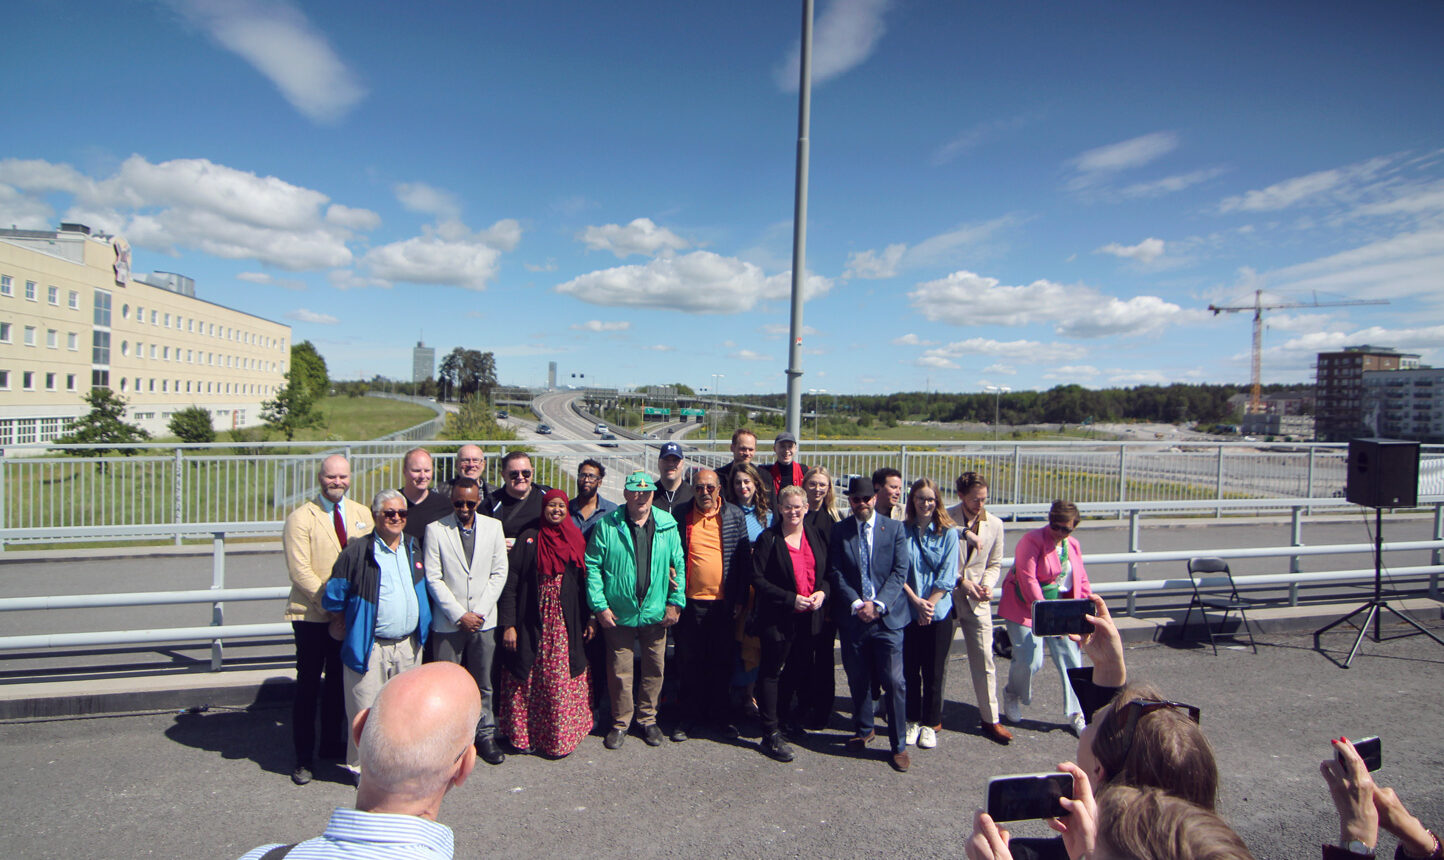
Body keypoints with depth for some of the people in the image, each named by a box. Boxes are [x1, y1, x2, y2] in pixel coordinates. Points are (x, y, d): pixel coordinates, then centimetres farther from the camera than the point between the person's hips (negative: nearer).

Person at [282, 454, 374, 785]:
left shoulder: (362, 514, 7)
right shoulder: (301, 518, -8)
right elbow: (300, 571, -14)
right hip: (312, 615, -4)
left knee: (338, 682, 16)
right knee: (308, 686, 4)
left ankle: (332, 744, 33)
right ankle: (304, 757, 18)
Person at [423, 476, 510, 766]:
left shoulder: (493, 527, 4)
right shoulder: (435, 530, -3)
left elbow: (499, 572, 4)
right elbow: (433, 578, -6)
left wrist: (481, 611, -6)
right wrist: (459, 615, -10)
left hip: (483, 620, 2)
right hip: (448, 622, -2)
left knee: (483, 684, 10)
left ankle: (485, 735, 26)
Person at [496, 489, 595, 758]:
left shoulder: (576, 540, 8)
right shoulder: (529, 539, 1)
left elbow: (585, 582, 10)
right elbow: (510, 583, -2)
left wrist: (591, 618, 3)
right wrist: (508, 624, -8)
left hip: (567, 626, 1)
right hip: (533, 625, -1)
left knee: (561, 683, 0)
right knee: (529, 683, 3)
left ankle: (559, 737, 13)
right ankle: (526, 735, 18)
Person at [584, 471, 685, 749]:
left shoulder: (667, 525, 1)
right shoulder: (607, 525, -6)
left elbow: (678, 564, 5)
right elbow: (592, 565, -6)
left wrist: (675, 602, -1)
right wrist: (600, 606, -10)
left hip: (656, 613, 2)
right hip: (618, 613, -2)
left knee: (654, 668, 13)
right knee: (619, 671, 8)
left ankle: (648, 718, 33)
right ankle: (620, 723, 27)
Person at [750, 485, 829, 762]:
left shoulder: (816, 536, 8)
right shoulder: (768, 539, -7)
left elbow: (827, 572, 14)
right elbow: (758, 579, -11)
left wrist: (822, 592, -7)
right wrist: (791, 599, -17)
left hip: (810, 616, 5)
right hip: (778, 617, -5)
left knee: (798, 670, 14)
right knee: (772, 673, 1)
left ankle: (782, 716, 33)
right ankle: (771, 734, 9)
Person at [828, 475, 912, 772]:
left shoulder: (894, 528, 2)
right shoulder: (839, 531, 4)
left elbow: (900, 571, -3)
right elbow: (835, 573, 0)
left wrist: (878, 604, -13)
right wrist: (856, 604, -12)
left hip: (888, 615, -1)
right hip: (852, 615, 2)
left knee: (894, 682, -3)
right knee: (858, 679, 13)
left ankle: (899, 745, 13)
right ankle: (864, 730, 36)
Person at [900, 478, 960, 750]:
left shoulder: (948, 532, -1)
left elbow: (947, 575, -5)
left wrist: (929, 605, -11)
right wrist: (917, 601, -12)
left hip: (939, 612, -1)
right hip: (907, 611, 1)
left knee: (934, 671, 6)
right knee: (909, 669, 8)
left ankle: (930, 724, 22)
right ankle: (913, 720, 25)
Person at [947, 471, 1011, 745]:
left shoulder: (995, 524, 2)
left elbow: (994, 564, 10)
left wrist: (987, 585, -8)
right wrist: (960, 580, -16)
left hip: (977, 600, 2)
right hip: (945, 596, -2)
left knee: (985, 660, 2)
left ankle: (990, 719, 16)